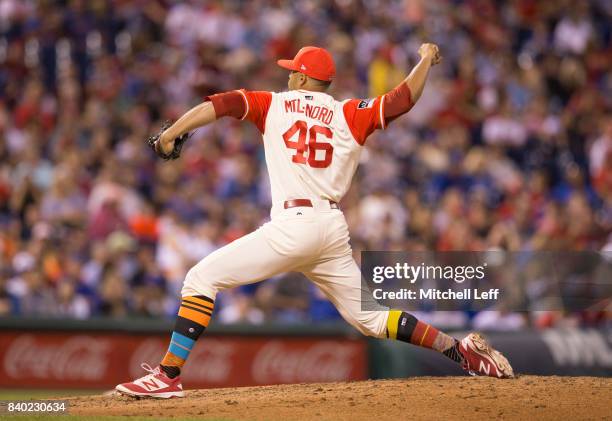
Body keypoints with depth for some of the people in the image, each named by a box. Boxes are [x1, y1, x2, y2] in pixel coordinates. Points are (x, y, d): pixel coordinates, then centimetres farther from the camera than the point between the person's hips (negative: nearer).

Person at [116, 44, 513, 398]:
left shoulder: (274, 104, 8)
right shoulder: (350, 115, 13)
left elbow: (220, 104, -3)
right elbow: (403, 99, 8)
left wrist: (169, 135, -5)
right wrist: (426, 59, 25)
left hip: (293, 226, -5)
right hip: (335, 230, 5)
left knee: (202, 278, -2)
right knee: (368, 316, 19)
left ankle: (168, 375, -13)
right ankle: (460, 349, 12)